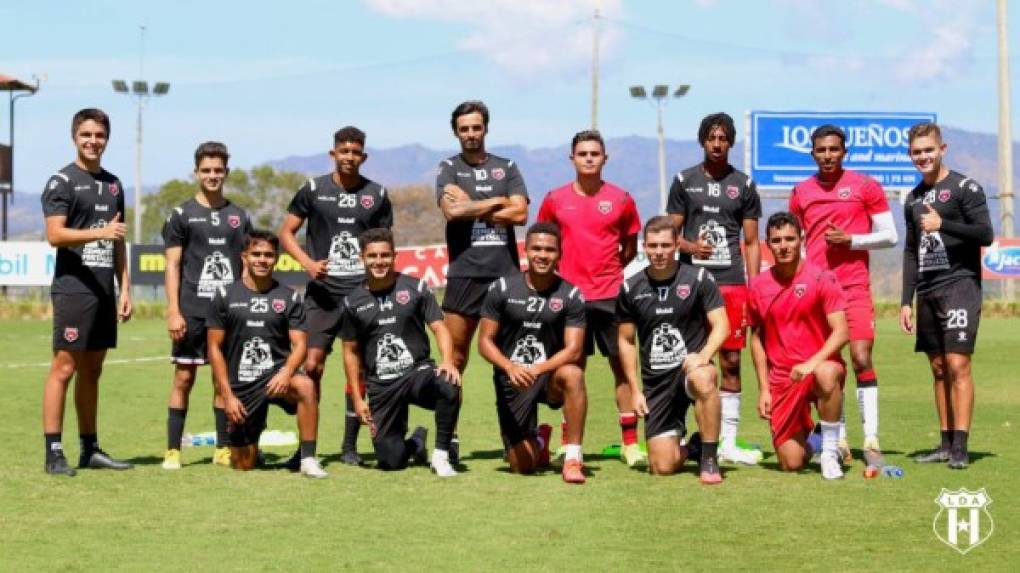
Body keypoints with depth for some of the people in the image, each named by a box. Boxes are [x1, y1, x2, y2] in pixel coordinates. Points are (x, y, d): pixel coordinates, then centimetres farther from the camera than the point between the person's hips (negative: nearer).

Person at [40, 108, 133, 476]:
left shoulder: (113, 184, 17)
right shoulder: (62, 181, -3)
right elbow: (54, 234, -14)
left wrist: (125, 289, 14)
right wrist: (100, 232, -25)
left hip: (104, 291, 7)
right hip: (73, 289, -7)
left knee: (92, 371, 11)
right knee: (64, 368, -7)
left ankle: (90, 449, 15)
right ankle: (53, 452, -5)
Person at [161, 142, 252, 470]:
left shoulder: (239, 217, 11)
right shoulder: (182, 215, 3)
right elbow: (172, 265, 0)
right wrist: (173, 311, -8)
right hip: (192, 311, -3)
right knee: (183, 378, -1)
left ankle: (223, 449, 14)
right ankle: (173, 450, 4)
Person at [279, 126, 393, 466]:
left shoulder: (376, 194, 8)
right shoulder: (313, 189, 4)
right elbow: (286, 232, 7)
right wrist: (307, 263, -9)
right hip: (322, 290, -1)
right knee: (312, 365, -7)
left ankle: (350, 445, 10)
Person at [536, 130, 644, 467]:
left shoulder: (621, 199, 3)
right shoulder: (555, 200, 5)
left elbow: (630, 247, 13)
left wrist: (607, 270, 5)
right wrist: (561, 272, 6)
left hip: (611, 294, 0)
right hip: (570, 294, 0)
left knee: (623, 365, 0)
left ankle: (630, 443, 4)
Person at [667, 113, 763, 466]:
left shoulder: (743, 185, 10)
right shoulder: (684, 181, 9)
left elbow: (751, 242, 10)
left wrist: (755, 288, 2)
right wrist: (689, 245, -13)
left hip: (732, 282, 1)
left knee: (731, 361, 0)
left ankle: (728, 442, 5)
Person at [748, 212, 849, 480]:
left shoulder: (821, 278, -6)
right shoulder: (758, 285, 5)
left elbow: (841, 332, -12)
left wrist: (813, 363, -27)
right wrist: (763, 388, 7)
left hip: (820, 366, -2)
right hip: (781, 379, 2)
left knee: (826, 374, -41)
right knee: (792, 463, -7)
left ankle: (830, 451, -20)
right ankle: (806, 436, 31)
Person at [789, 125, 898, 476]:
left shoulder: (865, 187, 2)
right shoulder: (801, 193, 11)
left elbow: (889, 236, 2)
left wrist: (851, 240, -11)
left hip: (854, 287, -3)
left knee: (861, 359, -13)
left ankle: (871, 443, -12)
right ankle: (838, 443, 11)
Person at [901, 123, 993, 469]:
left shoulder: (964, 187, -2)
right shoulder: (914, 199, 17)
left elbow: (986, 234, -10)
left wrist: (942, 224, -19)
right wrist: (906, 301, 14)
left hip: (959, 285, -6)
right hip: (927, 292, 7)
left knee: (957, 363, -13)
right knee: (939, 368, 7)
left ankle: (960, 447, -13)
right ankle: (946, 444, 11)